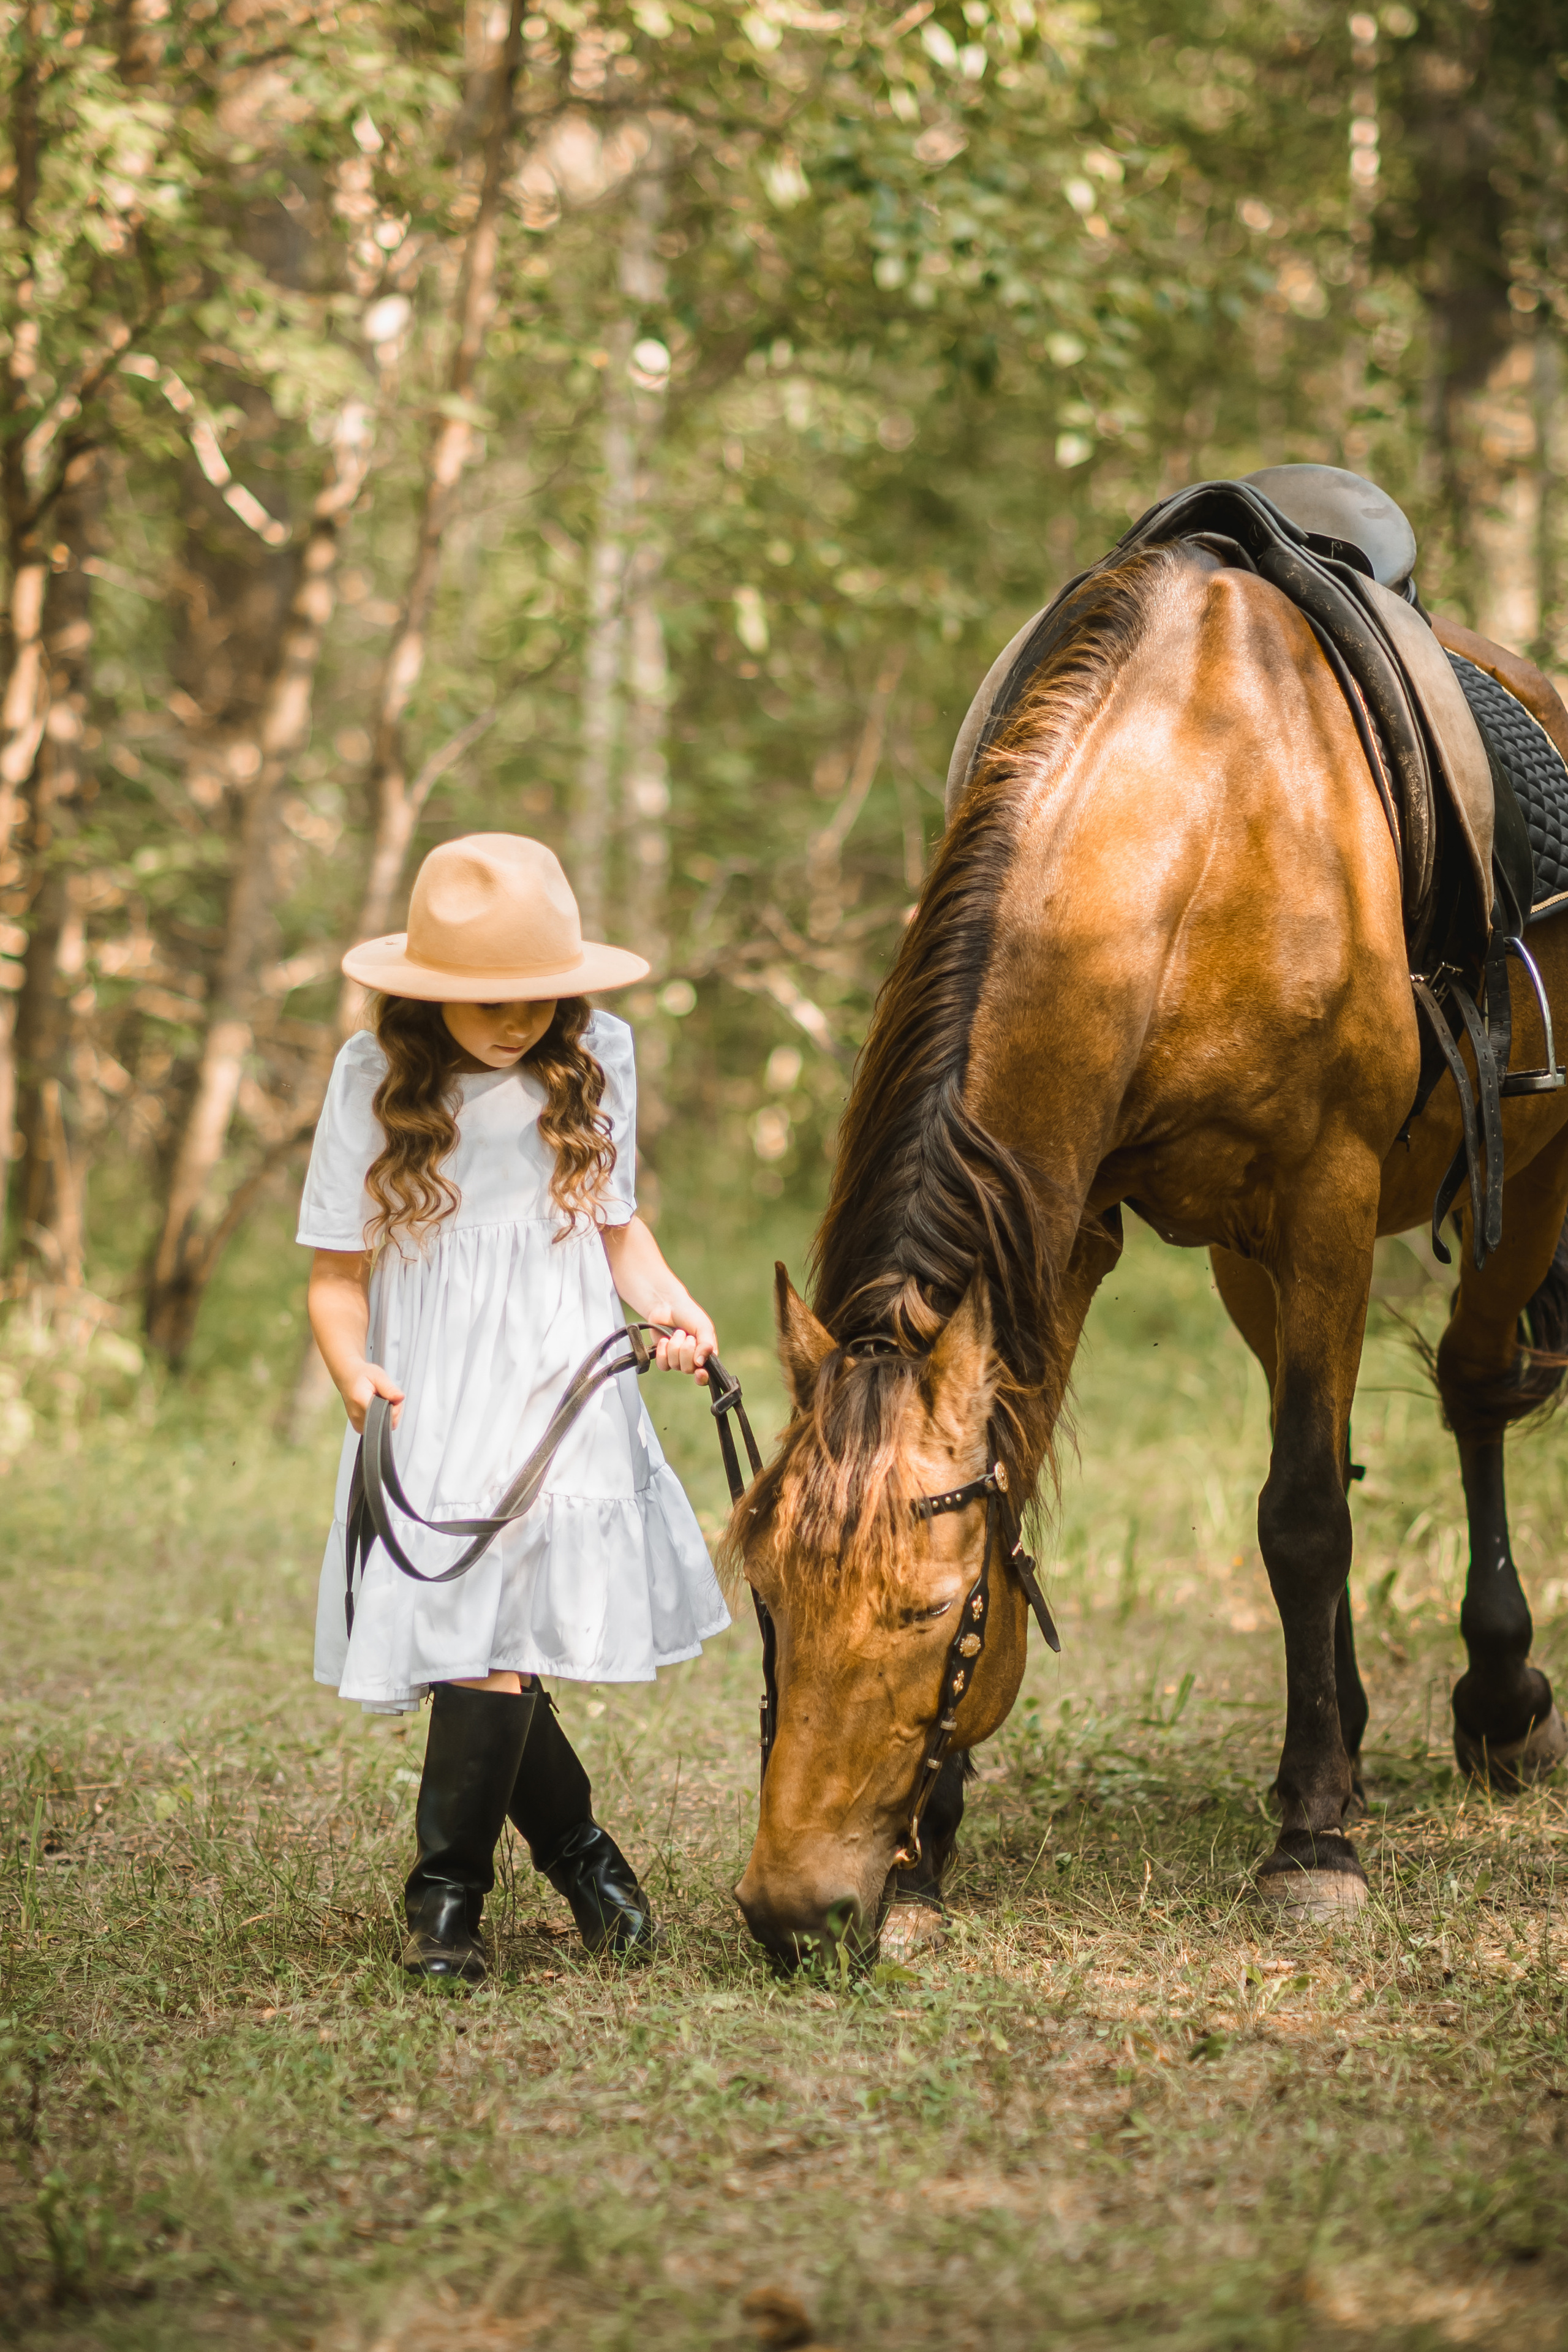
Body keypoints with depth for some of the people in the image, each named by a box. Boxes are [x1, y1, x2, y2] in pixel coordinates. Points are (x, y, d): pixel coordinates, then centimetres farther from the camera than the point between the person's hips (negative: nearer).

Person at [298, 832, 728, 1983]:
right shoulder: (376, 1079, -1)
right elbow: (339, 1269, 2)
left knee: (496, 1642, -9)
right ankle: (579, 1847, 21)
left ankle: (450, 1890, 4)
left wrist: (668, 1300, -2)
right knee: (484, 1651, -1)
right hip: (431, 1408, 0)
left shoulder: (598, 1058, 5)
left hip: (566, 1400, 0)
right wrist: (353, 1371, -17)